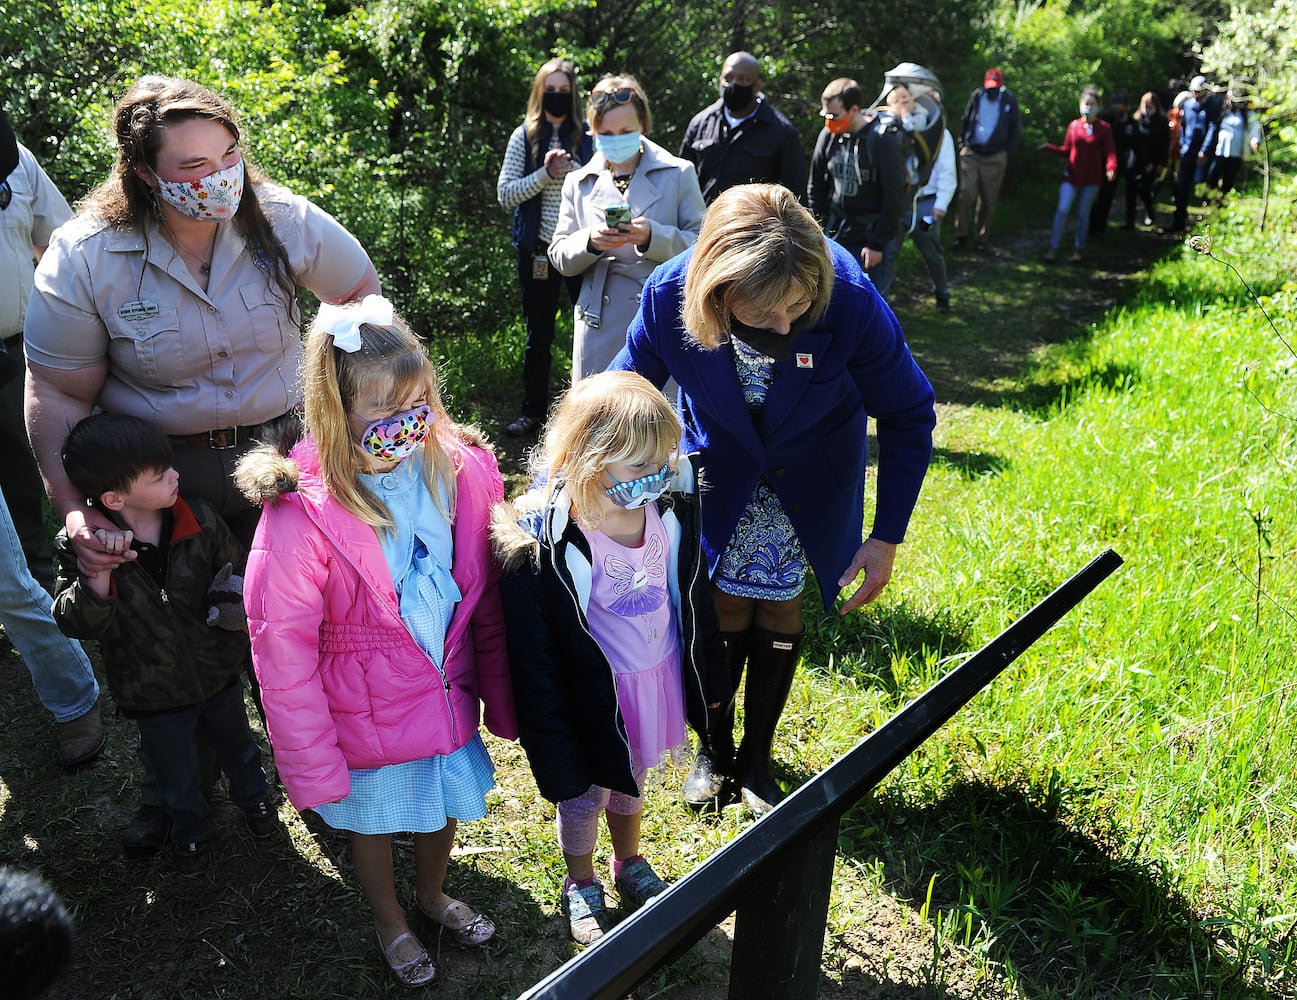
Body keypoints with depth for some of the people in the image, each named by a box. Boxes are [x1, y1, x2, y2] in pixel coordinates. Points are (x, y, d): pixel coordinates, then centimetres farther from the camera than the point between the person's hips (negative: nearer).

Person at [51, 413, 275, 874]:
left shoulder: (200, 521, -18)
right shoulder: (80, 546, -22)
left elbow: (239, 572, -2)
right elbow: (74, 623, -26)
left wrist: (237, 606, -19)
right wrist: (97, 572, -41)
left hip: (218, 671, 2)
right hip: (153, 695, -1)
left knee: (235, 744, 28)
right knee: (177, 772, 22)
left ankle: (253, 794, 60)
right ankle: (190, 831, 53)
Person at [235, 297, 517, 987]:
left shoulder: (461, 471, -15)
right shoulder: (302, 514, -27)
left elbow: (486, 599, -4)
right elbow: (283, 651, -20)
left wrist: (501, 696, 3)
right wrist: (312, 764, -15)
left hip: (448, 692, 4)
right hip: (369, 714, -4)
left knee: (446, 805, 27)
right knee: (373, 823, 22)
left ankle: (432, 895, 60)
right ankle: (389, 921, 54)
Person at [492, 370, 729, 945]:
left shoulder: (672, 507, -15)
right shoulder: (539, 546, -31)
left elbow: (695, 598, 3)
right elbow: (535, 662, -20)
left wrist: (710, 678, 13)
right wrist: (557, 754, -13)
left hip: (660, 681, 4)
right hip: (593, 697, -4)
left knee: (631, 784, 30)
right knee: (584, 798, 22)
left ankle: (630, 866, 60)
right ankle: (581, 888, 53)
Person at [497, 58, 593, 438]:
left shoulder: (587, 136, 4)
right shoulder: (525, 137, 4)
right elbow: (505, 193, -2)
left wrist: (575, 173, -15)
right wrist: (545, 174, -15)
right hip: (538, 249, 1)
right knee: (539, 334, 10)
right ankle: (533, 410, 21)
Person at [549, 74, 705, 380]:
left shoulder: (678, 174, 5)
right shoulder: (579, 182, 13)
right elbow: (559, 258, 12)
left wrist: (653, 237, -18)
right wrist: (589, 242, -10)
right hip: (600, 328, 2)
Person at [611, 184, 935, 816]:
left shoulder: (852, 301, -35)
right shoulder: (670, 295, -31)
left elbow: (909, 415, -18)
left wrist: (887, 538, -16)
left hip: (809, 481, 0)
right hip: (718, 473, 1)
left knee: (779, 610, 7)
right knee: (724, 610, 4)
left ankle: (756, 757, 32)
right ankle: (714, 748, 33)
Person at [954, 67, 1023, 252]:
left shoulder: (1009, 100, 2)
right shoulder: (976, 96, 4)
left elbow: (1016, 129, 8)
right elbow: (965, 121, 15)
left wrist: (1007, 150, -1)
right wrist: (962, 144, 7)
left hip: (994, 158, 0)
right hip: (970, 154, 0)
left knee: (988, 200, 3)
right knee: (967, 193, -10)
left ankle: (981, 238, 13)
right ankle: (961, 234, -2)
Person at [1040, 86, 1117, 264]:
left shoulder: (1104, 128, -1)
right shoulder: (1074, 126, 5)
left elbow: (1110, 152, -9)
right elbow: (1066, 151, 9)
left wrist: (1111, 168, -29)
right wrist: (1050, 148, -7)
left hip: (1091, 178, -1)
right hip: (1071, 175, 1)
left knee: (1083, 214, 7)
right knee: (1062, 209, -12)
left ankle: (1079, 249, 20)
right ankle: (1053, 247, -7)